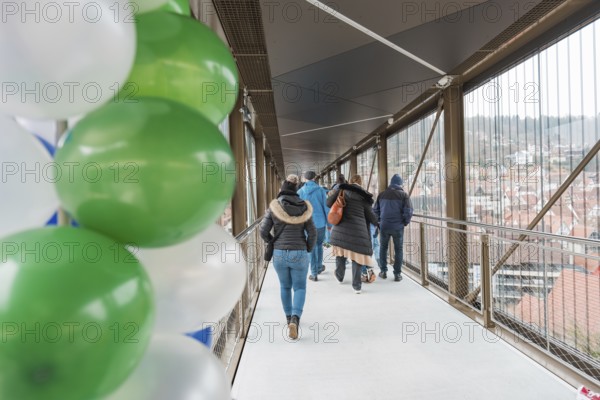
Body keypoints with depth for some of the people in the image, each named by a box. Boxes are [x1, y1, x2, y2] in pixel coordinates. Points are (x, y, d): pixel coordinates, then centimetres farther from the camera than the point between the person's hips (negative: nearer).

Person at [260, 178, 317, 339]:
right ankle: (295, 318, -11)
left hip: (279, 253, 1)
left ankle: (289, 318, 31)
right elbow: (312, 233, -2)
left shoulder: (274, 207, -4)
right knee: (300, 287, 9)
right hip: (299, 253, -1)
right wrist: (308, 249, 13)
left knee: (285, 287, 20)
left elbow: (263, 231, -5)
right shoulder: (304, 208, -2)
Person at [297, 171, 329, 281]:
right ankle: (319, 267, 33)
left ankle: (314, 273, 9)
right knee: (319, 244, 21)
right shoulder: (320, 190, -4)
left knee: (311, 247, 7)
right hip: (320, 222, 0)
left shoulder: (300, 192, -2)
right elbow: (326, 207, -3)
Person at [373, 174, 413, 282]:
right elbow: (408, 211, -11)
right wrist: (405, 222, 5)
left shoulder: (382, 194, 4)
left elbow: (375, 210, 7)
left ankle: (383, 271, 19)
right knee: (398, 249, 9)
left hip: (384, 226, 2)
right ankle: (397, 274, 9)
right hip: (398, 227, -2)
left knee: (383, 248, 17)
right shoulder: (403, 195, -5)